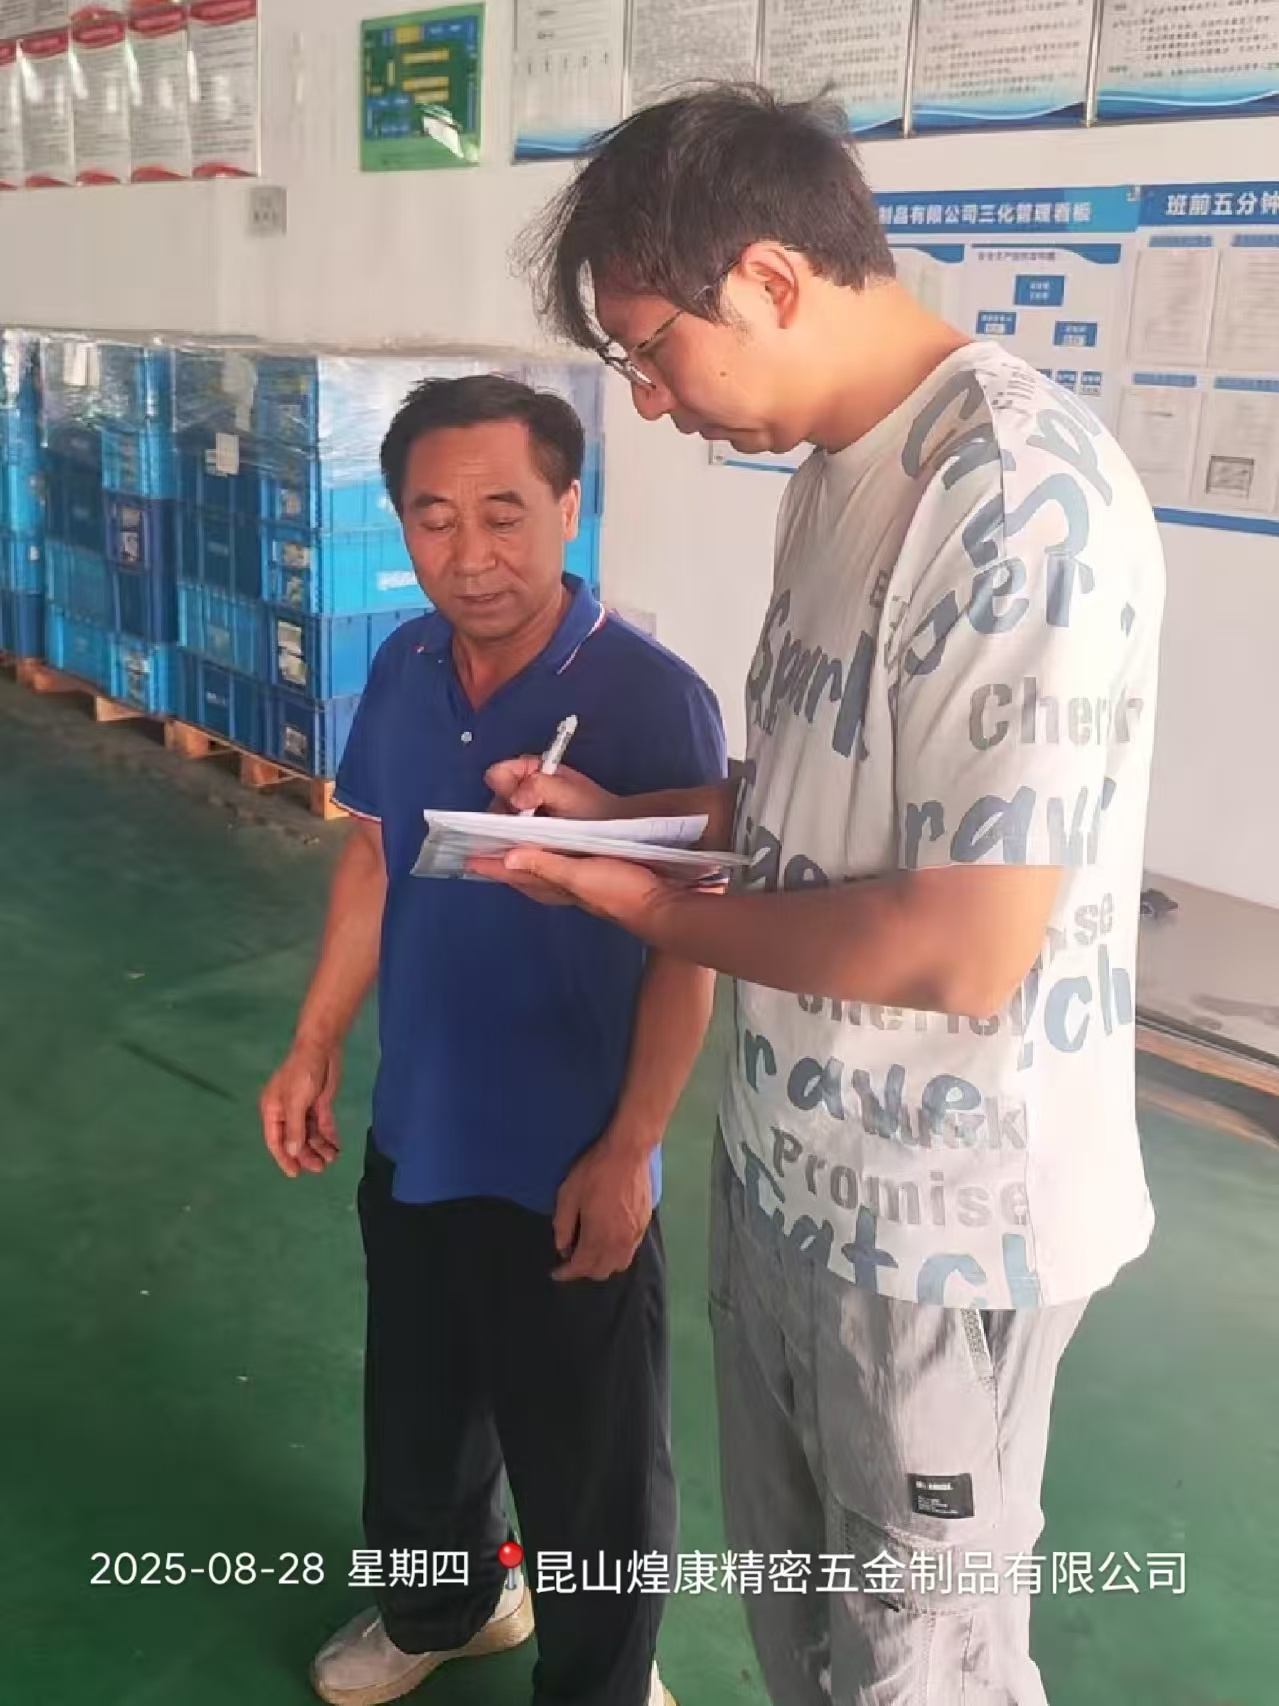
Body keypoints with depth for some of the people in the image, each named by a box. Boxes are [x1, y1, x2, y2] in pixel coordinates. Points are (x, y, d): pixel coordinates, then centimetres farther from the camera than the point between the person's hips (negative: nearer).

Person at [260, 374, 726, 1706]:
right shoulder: (403, 669, -4)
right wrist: (313, 1048, 9)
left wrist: (626, 1153, -17)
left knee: (590, 1465, 13)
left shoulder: (653, 701, -22)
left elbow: (687, 947, -17)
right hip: (414, 1136, 6)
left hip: (566, 1166, -6)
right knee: (415, 1407, 27)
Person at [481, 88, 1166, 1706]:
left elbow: (964, 951, -28)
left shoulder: (1016, 490, -24)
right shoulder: (838, 466, 5)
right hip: (790, 1158, 8)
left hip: (940, 1215, -8)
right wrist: (628, 809, 3)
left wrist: (653, 908, -15)